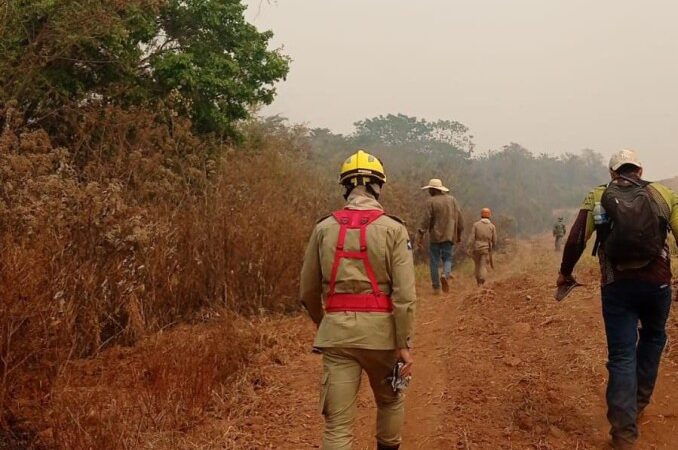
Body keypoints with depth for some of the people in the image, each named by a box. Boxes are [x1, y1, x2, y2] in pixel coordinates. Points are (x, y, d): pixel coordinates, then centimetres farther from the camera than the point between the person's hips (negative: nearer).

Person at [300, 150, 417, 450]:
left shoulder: (324, 228, 3)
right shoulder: (393, 228, -5)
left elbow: (308, 291, 9)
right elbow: (405, 293, -11)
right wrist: (404, 344, -6)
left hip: (337, 329, 1)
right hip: (379, 328, -1)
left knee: (337, 423, 4)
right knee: (390, 400, 26)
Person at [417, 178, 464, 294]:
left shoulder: (431, 201, -6)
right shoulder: (452, 199, 7)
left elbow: (426, 220, -11)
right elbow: (459, 218, 9)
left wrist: (421, 235, -6)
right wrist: (459, 235, 17)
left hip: (435, 236, -3)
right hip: (449, 236, 3)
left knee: (434, 262, 5)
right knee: (447, 259, 12)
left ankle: (436, 288, 5)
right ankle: (445, 275, -18)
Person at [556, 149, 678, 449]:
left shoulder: (598, 197, 5)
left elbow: (576, 239, -1)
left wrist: (565, 272, 13)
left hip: (617, 285, -1)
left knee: (622, 355, 4)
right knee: (653, 337, 28)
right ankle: (640, 399, 35)